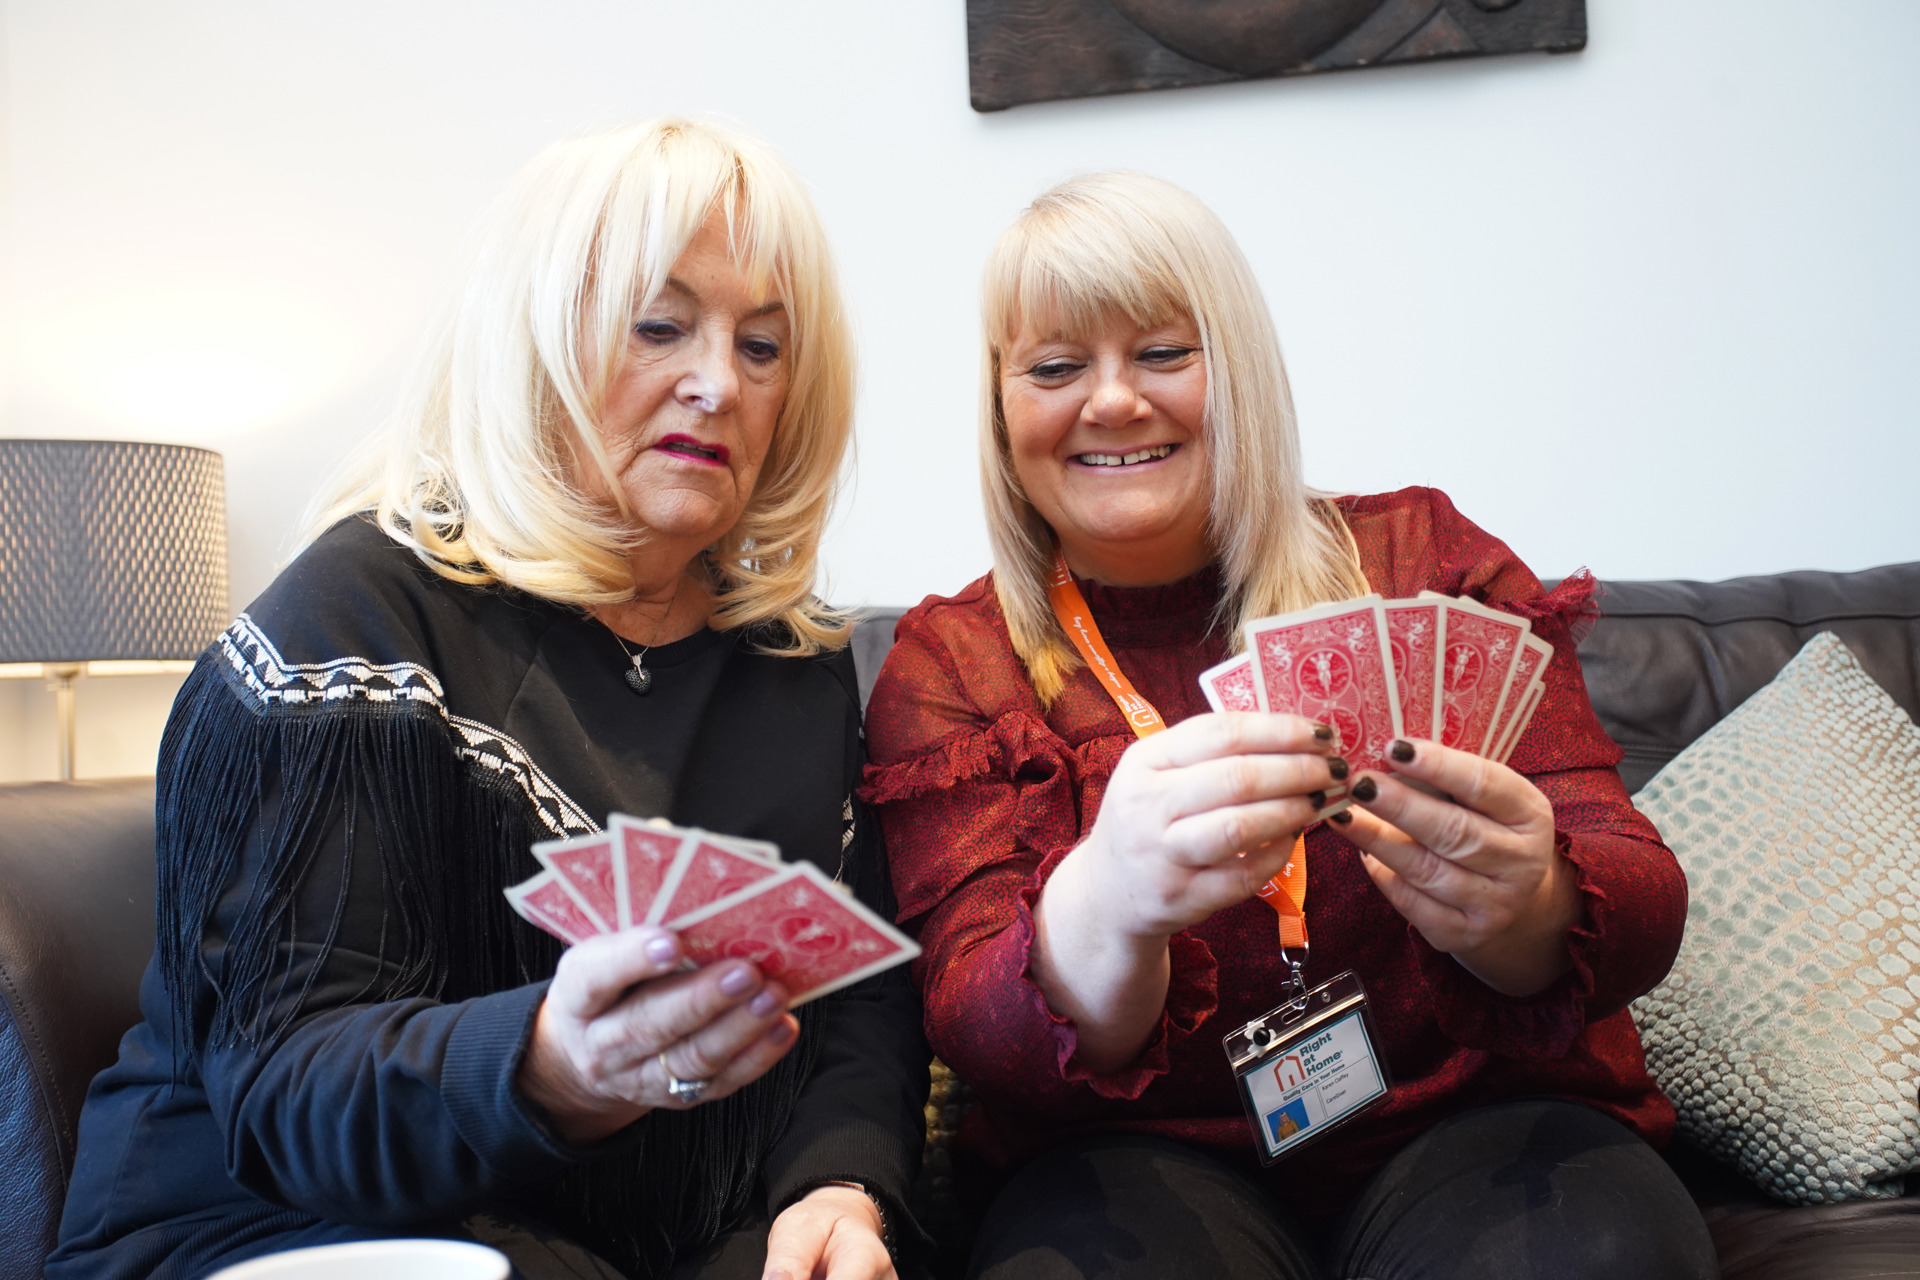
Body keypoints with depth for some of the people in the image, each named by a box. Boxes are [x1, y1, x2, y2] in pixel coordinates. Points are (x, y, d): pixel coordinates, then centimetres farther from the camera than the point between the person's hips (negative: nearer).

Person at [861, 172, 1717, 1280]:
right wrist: (1102, 917, -33)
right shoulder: (949, 666, 4)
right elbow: (982, 1036, -8)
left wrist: (1526, 910, -29)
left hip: (1479, 1118, 1)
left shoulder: (1424, 563, 5)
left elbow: (1637, 911, -3)